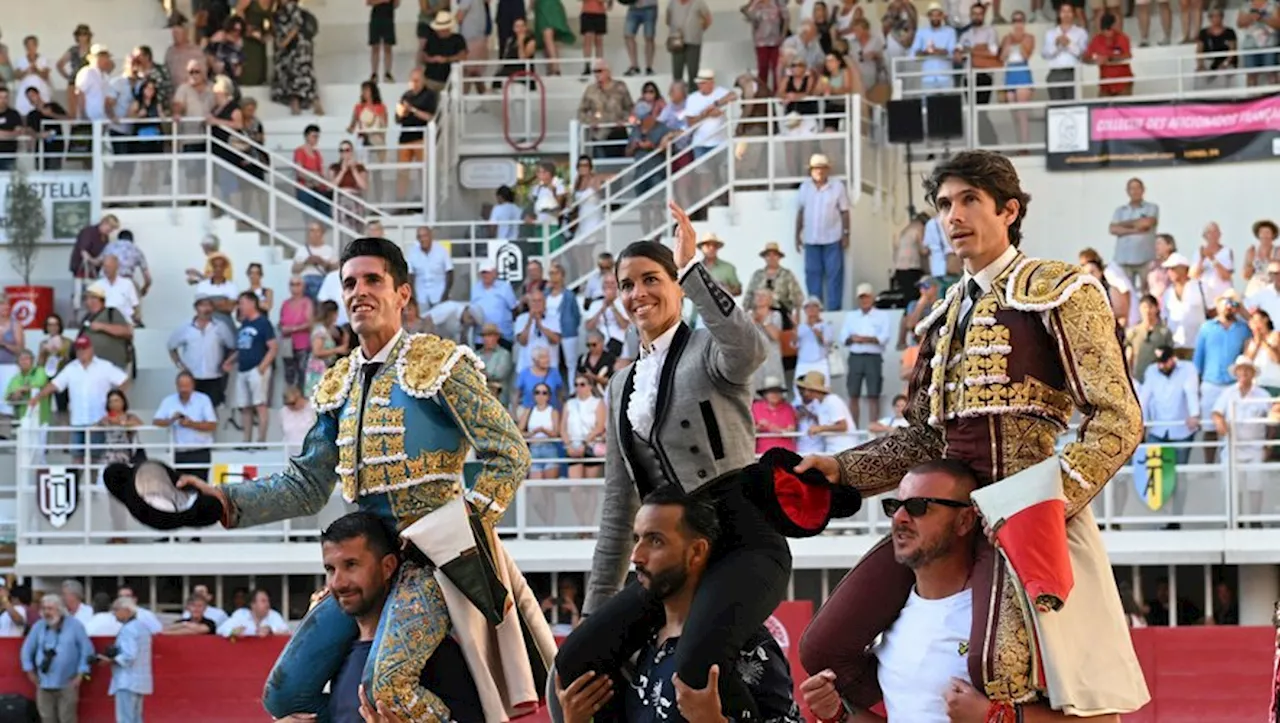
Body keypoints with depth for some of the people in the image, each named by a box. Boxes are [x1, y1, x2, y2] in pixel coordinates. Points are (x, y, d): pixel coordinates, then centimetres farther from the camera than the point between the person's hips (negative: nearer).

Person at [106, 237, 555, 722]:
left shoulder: (439, 365, -6)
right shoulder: (339, 388, 15)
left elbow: (509, 456, -8)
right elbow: (307, 485, 14)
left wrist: (449, 531, -16)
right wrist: (223, 504, 1)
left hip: (437, 555, -7)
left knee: (387, 683, -30)